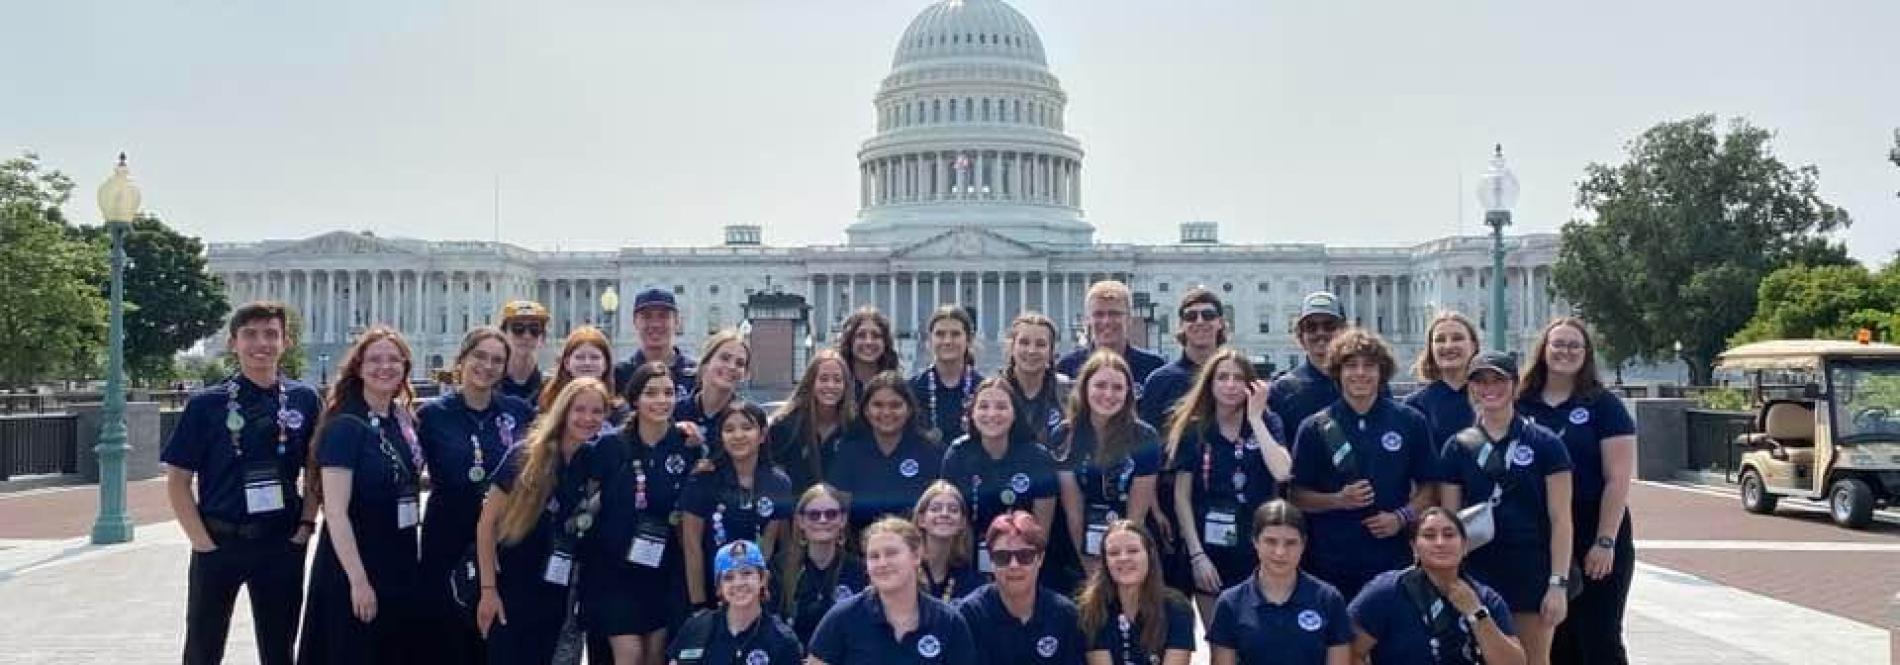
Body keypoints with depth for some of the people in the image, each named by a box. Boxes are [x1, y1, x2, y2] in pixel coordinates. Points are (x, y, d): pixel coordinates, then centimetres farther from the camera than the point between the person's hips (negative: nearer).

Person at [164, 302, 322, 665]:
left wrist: (305, 527, -2)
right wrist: (202, 542, -9)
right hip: (219, 544, -2)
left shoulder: (303, 399, 1)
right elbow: (178, 479, -3)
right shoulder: (207, 403, -5)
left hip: (282, 545, 2)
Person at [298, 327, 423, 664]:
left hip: (401, 566, 7)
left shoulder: (405, 422, 7)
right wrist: (358, 580, -21)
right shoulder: (344, 426, -14)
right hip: (355, 569, -7)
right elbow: (335, 512, -18)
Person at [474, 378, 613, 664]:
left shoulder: (598, 460, -2)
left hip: (556, 592, 4)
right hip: (510, 587, -4)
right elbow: (487, 523, -9)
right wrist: (488, 588, -11)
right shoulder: (526, 456, -12)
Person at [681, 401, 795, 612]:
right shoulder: (703, 479, -8)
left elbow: (777, 544, 1)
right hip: (710, 592, -2)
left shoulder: (779, 484, -3)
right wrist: (698, 603, -9)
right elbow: (693, 546, -7)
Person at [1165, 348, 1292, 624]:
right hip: (1210, 549, 0)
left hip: (1258, 550, 0)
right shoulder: (1194, 430, -1)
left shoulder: (1268, 423, 1)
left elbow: (1282, 472, -18)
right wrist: (1196, 554, -8)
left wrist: (1255, 418, -15)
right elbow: (1181, 497, -1)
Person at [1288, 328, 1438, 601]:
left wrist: (1402, 516, -8)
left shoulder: (1411, 423, 5)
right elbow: (1298, 496, 4)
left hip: (1393, 560, 0)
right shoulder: (1315, 428, 3)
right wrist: (1338, 500, -12)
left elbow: (1428, 489, 9)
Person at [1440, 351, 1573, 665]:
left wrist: (1558, 583, -10)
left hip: (1532, 575, -2)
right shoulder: (1458, 447, 4)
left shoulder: (1544, 444, -2)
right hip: (1477, 576, 2)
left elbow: (1560, 519, -4)